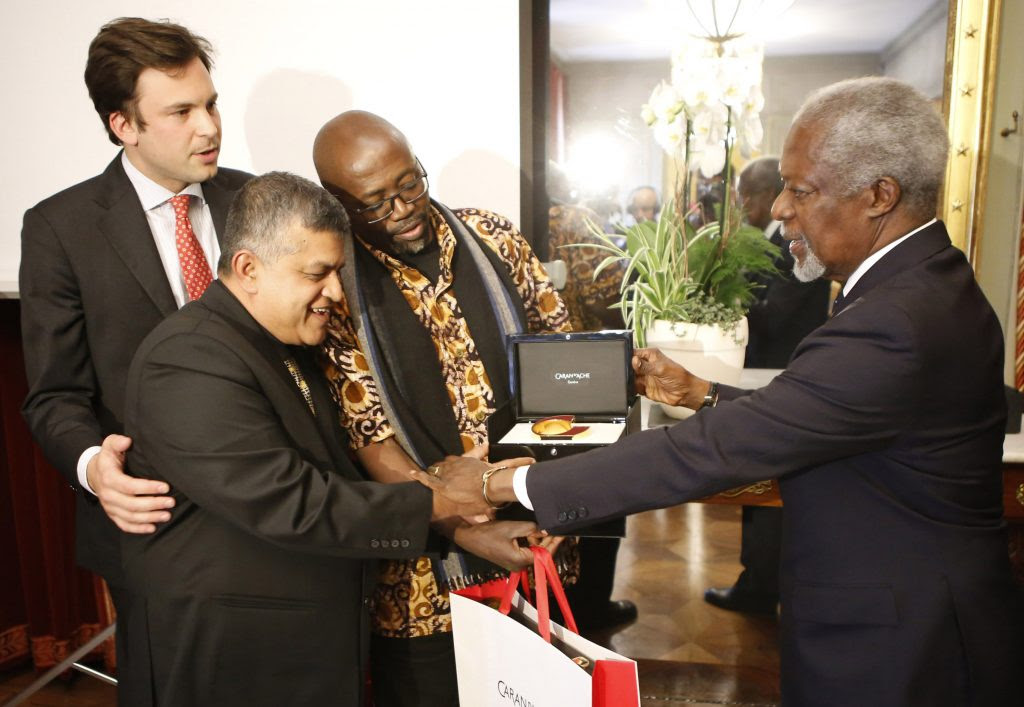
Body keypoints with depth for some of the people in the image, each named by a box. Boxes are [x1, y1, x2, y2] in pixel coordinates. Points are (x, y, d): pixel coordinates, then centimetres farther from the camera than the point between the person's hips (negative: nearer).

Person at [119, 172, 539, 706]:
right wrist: (437, 503, -21)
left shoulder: (289, 348, 9)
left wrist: (469, 531, 0)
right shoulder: (190, 360, -22)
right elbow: (292, 505, -28)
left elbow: (336, 479, 9)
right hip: (230, 658, -8)